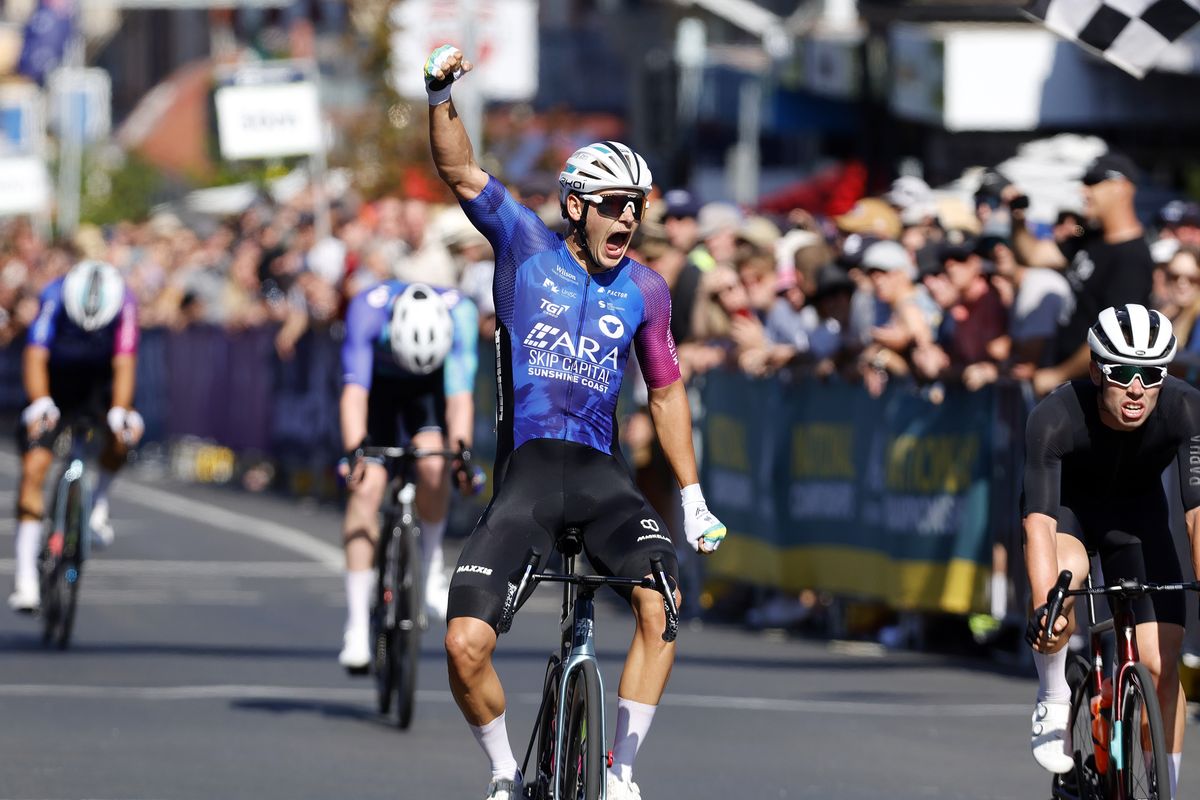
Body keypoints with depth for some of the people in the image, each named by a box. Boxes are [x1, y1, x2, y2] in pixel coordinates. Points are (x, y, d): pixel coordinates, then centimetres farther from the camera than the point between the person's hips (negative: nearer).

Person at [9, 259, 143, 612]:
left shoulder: (124, 302, -26)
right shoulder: (54, 297, -29)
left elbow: (124, 362, -31)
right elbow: (35, 356, -36)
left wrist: (119, 411, -46)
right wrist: (40, 403, -52)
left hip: (100, 384, 2)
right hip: (55, 387, -2)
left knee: (123, 432, -28)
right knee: (33, 468, -16)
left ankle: (99, 502, 3)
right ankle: (26, 577, -15)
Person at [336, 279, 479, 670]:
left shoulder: (460, 313, -35)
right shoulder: (367, 311, -37)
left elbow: (460, 393, -37)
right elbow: (354, 390, -41)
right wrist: (355, 451, -54)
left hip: (430, 386, 1)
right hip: (378, 382, -1)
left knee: (432, 463, -27)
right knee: (366, 486, -16)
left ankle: (432, 567, -2)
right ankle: (357, 626, -15)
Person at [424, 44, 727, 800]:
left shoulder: (644, 290, 9)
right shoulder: (526, 243, 4)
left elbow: (666, 391, 18)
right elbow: (461, 171, -7)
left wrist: (694, 497, 16)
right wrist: (441, 95, -24)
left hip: (602, 473, 1)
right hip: (525, 470, -1)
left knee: (662, 606, -26)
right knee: (466, 644, -16)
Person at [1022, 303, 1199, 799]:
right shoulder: (1054, 418, -35)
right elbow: (1039, 518, -42)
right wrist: (1044, 607, -56)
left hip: (1136, 511, 2)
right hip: (1067, 503, -2)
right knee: (1067, 575, -36)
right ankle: (1053, 698, -11)